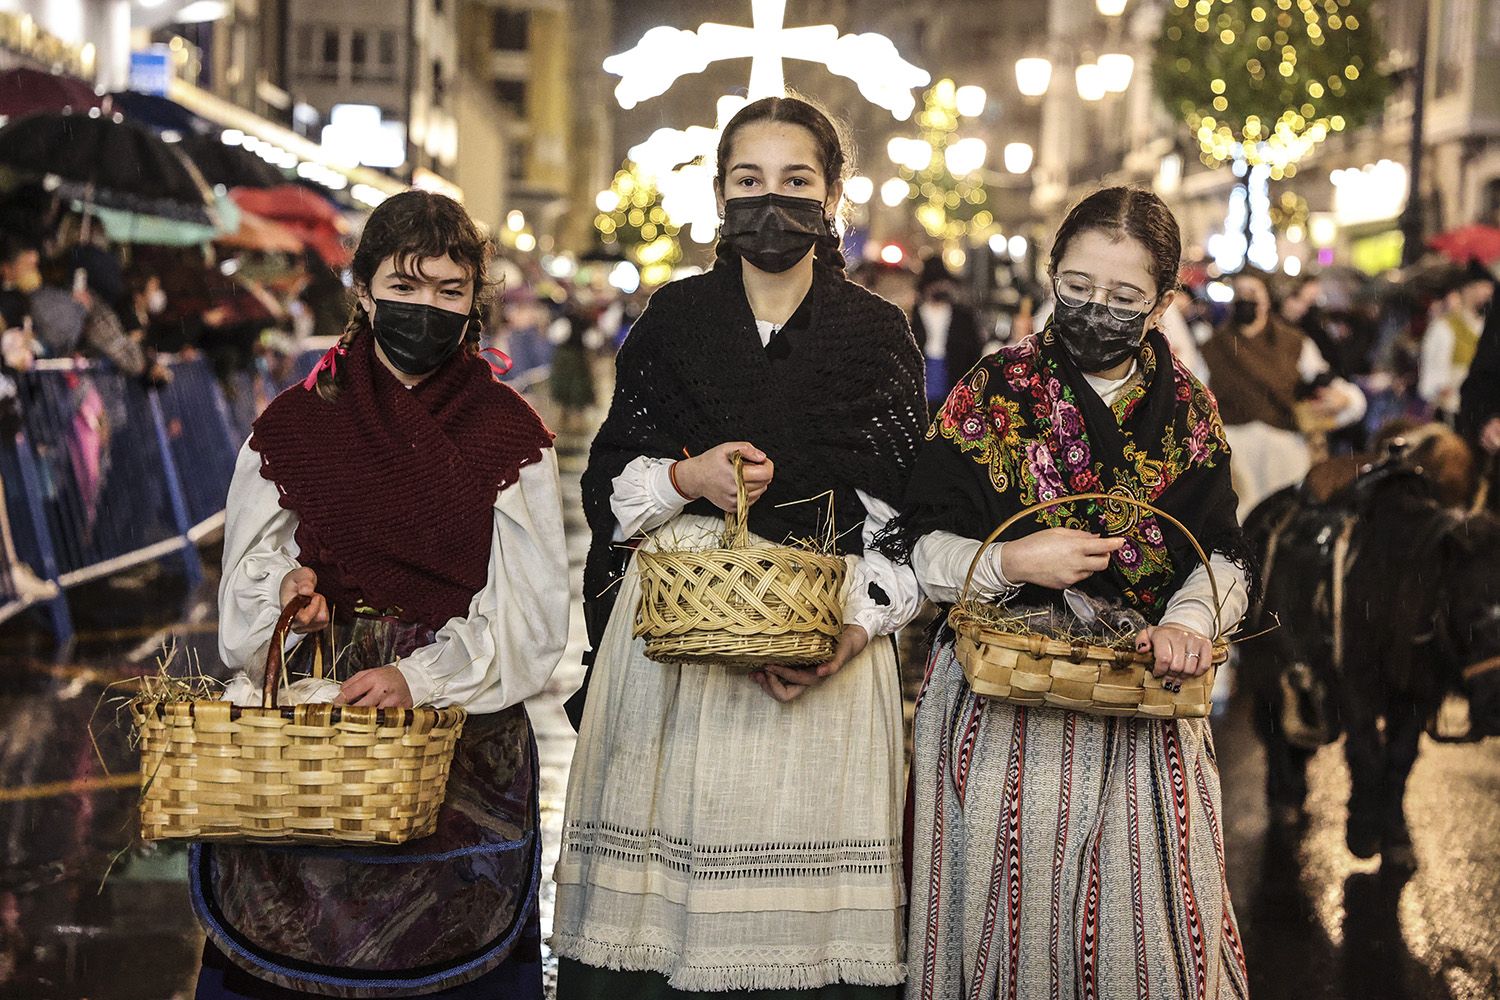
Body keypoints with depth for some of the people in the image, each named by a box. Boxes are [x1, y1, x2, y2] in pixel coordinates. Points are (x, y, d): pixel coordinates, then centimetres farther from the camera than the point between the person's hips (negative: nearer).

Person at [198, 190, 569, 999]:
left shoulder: (509, 437, 1)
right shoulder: (293, 426, 5)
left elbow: (528, 611, -5)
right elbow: (245, 578, 10)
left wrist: (420, 676, -19)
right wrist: (284, 585, -14)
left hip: (463, 730, -1)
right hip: (309, 716, 1)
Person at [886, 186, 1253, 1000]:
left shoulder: (1188, 413, 6)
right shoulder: (991, 393, -1)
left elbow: (1224, 557, 3)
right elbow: (917, 547, -2)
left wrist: (1190, 622, -17)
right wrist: (1014, 565, -19)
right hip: (1001, 708, -2)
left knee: (1139, 918, 3)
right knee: (1007, 910, 2)